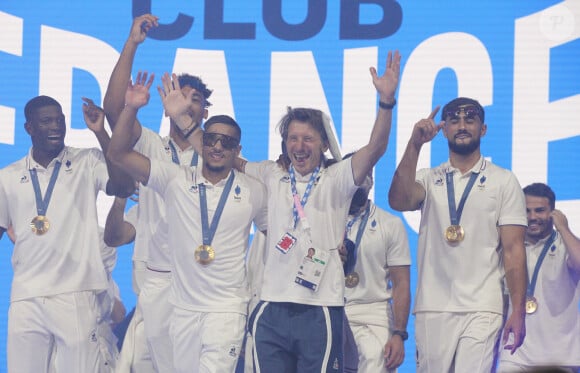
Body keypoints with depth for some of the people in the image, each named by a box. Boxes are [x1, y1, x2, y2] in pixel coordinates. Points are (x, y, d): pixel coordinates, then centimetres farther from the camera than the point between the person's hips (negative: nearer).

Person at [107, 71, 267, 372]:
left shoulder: (253, 191, 2)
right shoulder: (176, 180, 1)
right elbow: (119, 154, -5)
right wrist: (131, 108, -17)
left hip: (227, 309, -2)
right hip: (183, 307, 2)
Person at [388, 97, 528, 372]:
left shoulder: (504, 181, 7)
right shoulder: (428, 179, 12)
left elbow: (513, 249, 2)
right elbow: (399, 202, -10)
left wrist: (518, 312, -6)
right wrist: (415, 145, -17)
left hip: (481, 310, -2)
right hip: (431, 308, 2)